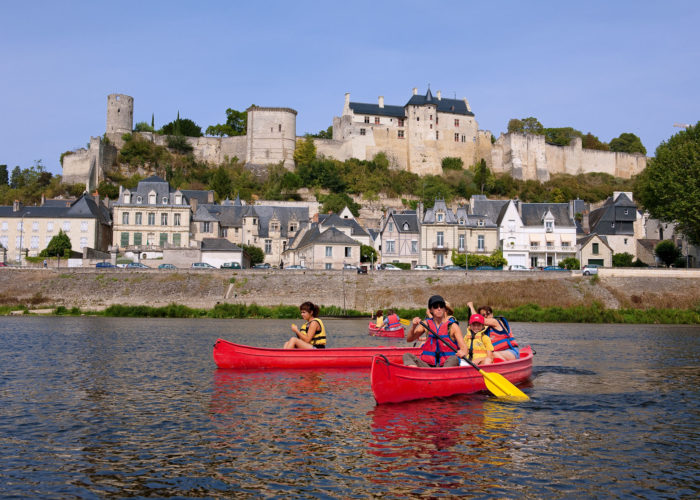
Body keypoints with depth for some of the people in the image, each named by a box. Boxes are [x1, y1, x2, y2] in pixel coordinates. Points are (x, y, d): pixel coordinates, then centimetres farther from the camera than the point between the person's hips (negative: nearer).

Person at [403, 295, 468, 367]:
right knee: (407, 356, -17)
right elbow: (409, 339, 5)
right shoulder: (426, 324, 8)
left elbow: (464, 347, -8)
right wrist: (413, 327, -15)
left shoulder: (453, 326, -1)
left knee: (454, 359, -34)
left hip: (448, 364, -3)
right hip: (428, 365, 3)